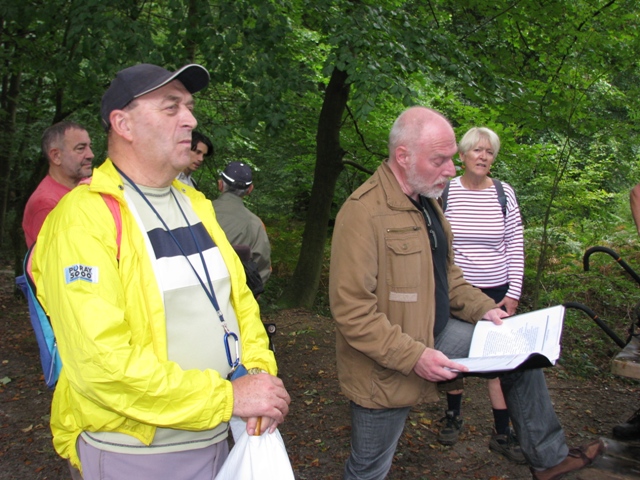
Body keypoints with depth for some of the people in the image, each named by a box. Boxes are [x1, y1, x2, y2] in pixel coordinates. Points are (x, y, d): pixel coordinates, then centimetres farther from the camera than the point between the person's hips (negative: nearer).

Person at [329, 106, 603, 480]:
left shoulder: (426, 201, 5)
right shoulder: (364, 212, -25)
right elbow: (352, 310, -28)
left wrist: (482, 308, 5)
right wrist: (414, 357, -29)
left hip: (437, 335, 8)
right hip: (387, 366, -8)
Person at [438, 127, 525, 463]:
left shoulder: (504, 193, -1)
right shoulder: (445, 192, -5)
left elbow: (515, 245, 2)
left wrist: (513, 293, -2)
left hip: (496, 291, 1)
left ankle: (503, 434, 17)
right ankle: (453, 416, 34)